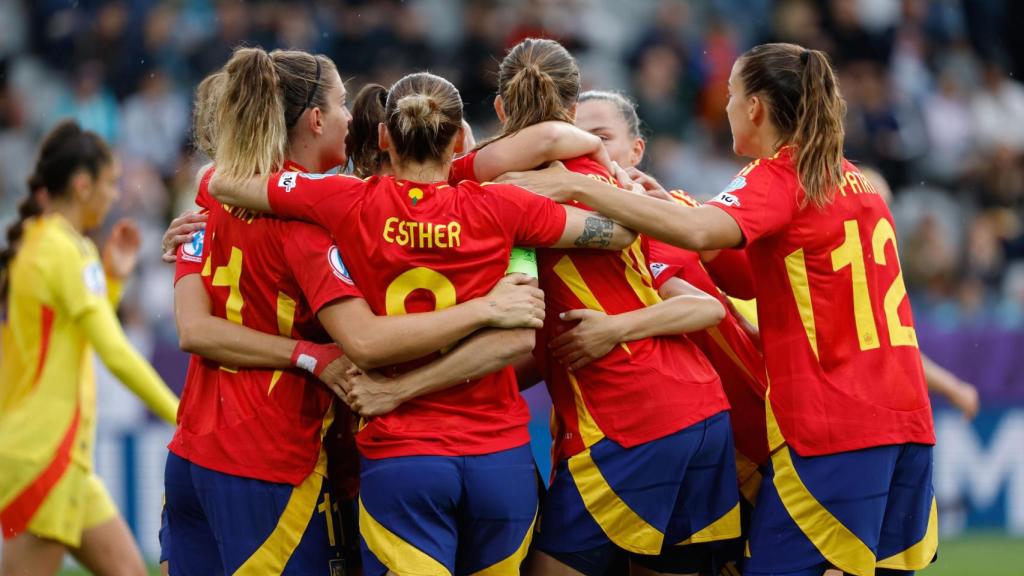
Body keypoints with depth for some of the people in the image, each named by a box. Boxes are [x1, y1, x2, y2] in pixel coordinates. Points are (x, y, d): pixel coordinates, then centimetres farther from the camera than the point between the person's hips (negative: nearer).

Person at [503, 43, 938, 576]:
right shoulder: (855, 181, 18)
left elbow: (699, 231, -27)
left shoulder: (775, 179, -6)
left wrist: (577, 186, -24)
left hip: (829, 430, -8)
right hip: (906, 419, 8)